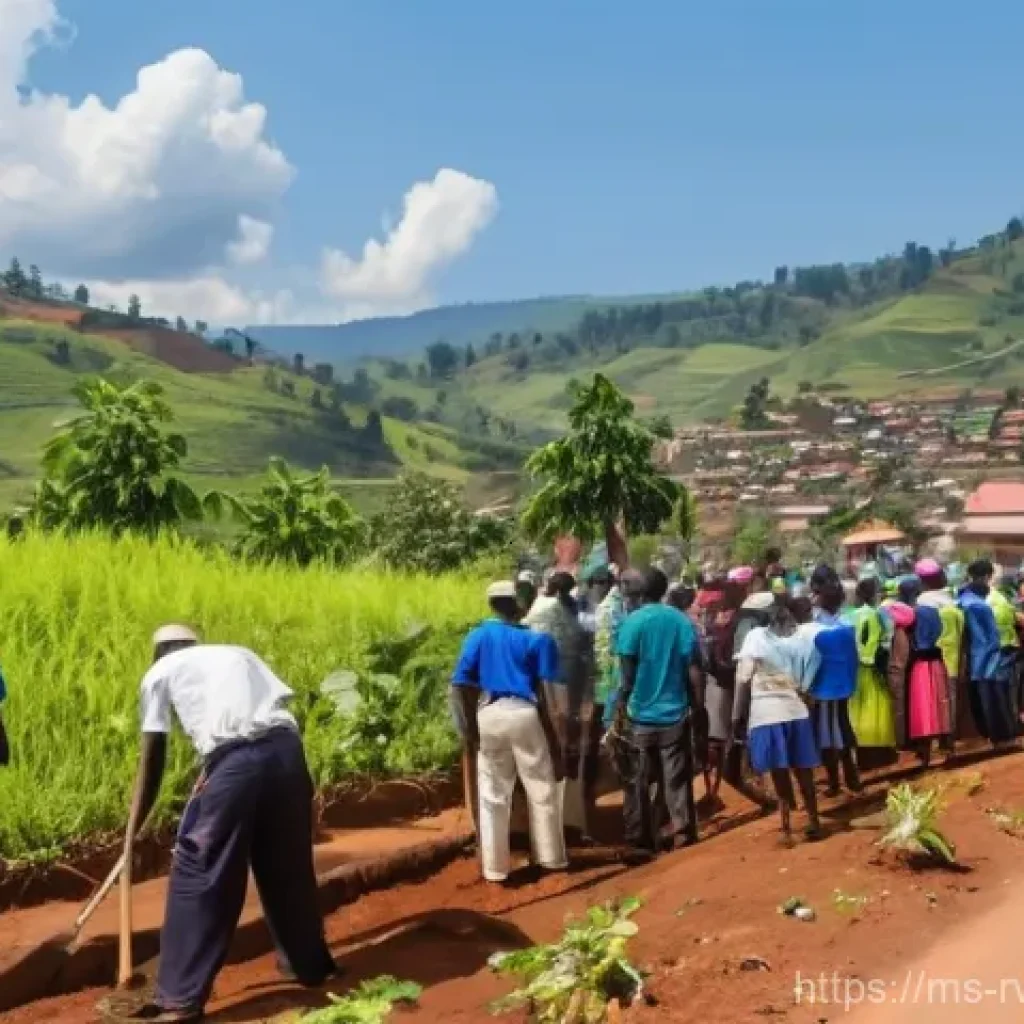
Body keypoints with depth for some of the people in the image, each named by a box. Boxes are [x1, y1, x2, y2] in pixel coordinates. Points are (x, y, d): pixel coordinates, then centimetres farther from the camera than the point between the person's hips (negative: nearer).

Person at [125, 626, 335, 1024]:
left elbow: (153, 760, 16)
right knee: (289, 866, 22)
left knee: (199, 874, 7)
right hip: (286, 750, 5)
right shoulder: (239, 653, 32)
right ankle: (309, 964, 38)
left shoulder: (160, 672, 20)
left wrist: (134, 829, 23)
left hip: (235, 760, -5)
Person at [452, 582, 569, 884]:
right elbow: (549, 690, -4)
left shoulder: (477, 637, 7)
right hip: (525, 715, -2)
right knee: (542, 790, 12)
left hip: (489, 716, 2)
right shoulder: (536, 638, 1)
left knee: (493, 796, 9)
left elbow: (459, 686, 1)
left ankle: (495, 866, 13)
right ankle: (552, 857, 21)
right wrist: (556, 733, 2)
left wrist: (469, 728, 7)